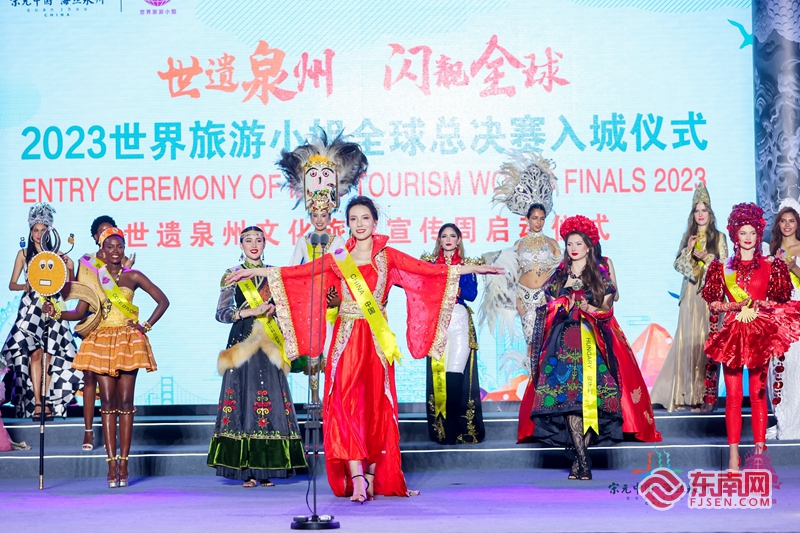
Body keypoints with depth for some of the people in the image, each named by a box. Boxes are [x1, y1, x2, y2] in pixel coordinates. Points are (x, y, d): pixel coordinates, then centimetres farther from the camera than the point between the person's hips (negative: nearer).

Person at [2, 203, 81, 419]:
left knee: (49, 355, -3)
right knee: (35, 353, -8)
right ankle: (36, 402, -7)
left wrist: (70, 269, -12)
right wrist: (25, 286, -12)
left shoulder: (57, 255, 5)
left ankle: (47, 401, 0)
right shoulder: (23, 254, 7)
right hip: (31, 309, 0)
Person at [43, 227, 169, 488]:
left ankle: (123, 462, 0)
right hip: (101, 341, 1)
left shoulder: (133, 276, 3)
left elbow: (163, 300, 5)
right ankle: (112, 464, -2)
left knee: (125, 402, -2)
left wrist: (146, 326, -2)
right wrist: (56, 312, -12)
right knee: (107, 402, -3)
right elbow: (80, 313, 3)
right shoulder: (93, 277, 7)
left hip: (128, 342, -1)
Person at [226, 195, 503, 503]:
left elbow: (431, 270, 2)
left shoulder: (388, 256, 7)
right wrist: (256, 271, 4)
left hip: (377, 341, 0)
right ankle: (356, 479, -13)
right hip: (346, 340, 0)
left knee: (375, 406, 1)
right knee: (346, 404, -11)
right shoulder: (338, 259, 8)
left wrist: (475, 268, -3)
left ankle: (372, 480, 9)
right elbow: (297, 273, 7)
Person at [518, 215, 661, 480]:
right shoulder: (559, 275, 17)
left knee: (589, 392, -14)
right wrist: (559, 307, -2)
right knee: (567, 395, -13)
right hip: (563, 340, 2)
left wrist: (590, 308, -13)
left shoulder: (600, 274, 10)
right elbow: (549, 308, 18)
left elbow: (607, 307, 5)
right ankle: (582, 458, -14)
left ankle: (578, 456, -7)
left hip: (591, 340, -2)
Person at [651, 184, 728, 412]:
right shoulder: (687, 236, 13)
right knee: (688, 340, -3)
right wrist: (688, 250, -7)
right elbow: (678, 265, 8)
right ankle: (688, 394, 0)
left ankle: (706, 394, -5)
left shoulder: (719, 237, 6)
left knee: (708, 341, -7)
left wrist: (706, 256, -12)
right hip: (690, 294, 3)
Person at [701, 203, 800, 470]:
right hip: (732, 333, 0)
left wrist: (761, 304, -11)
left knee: (758, 393, 2)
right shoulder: (722, 268, 8)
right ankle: (734, 453, 1)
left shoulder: (771, 267, 6)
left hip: (761, 334, 0)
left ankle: (760, 449, 7)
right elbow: (713, 304, 6)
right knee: (733, 395, -2)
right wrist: (736, 306, -10)